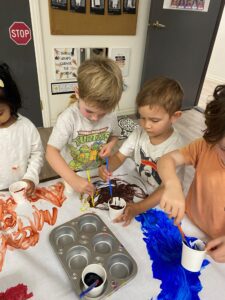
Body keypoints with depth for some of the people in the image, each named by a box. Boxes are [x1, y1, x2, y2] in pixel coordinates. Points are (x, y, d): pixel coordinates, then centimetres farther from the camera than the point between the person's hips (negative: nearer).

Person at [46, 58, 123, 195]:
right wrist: (73, 179, -42)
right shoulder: (68, 118, -27)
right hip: (71, 174, -3)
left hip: (99, 173, 4)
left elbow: (114, 135, 7)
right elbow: (51, 152, -31)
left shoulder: (111, 116, -14)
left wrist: (110, 145, -16)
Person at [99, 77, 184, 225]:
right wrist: (107, 168, -27)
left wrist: (137, 208, -34)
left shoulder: (176, 147, -24)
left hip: (161, 201, -5)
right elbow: (119, 157, -4)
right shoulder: (140, 132, -10)